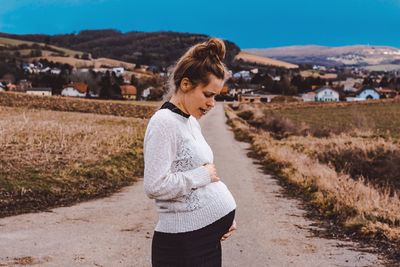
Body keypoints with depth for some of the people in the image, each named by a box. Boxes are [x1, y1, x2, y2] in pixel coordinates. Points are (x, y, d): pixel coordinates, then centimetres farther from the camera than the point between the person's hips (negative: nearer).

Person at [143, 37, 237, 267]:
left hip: (208, 235, 9)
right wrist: (201, 175, -15)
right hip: (185, 242, -9)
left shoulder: (191, 121, 12)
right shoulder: (164, 123, -15)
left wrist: (225, 216, 11)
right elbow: (155, 186, -24)